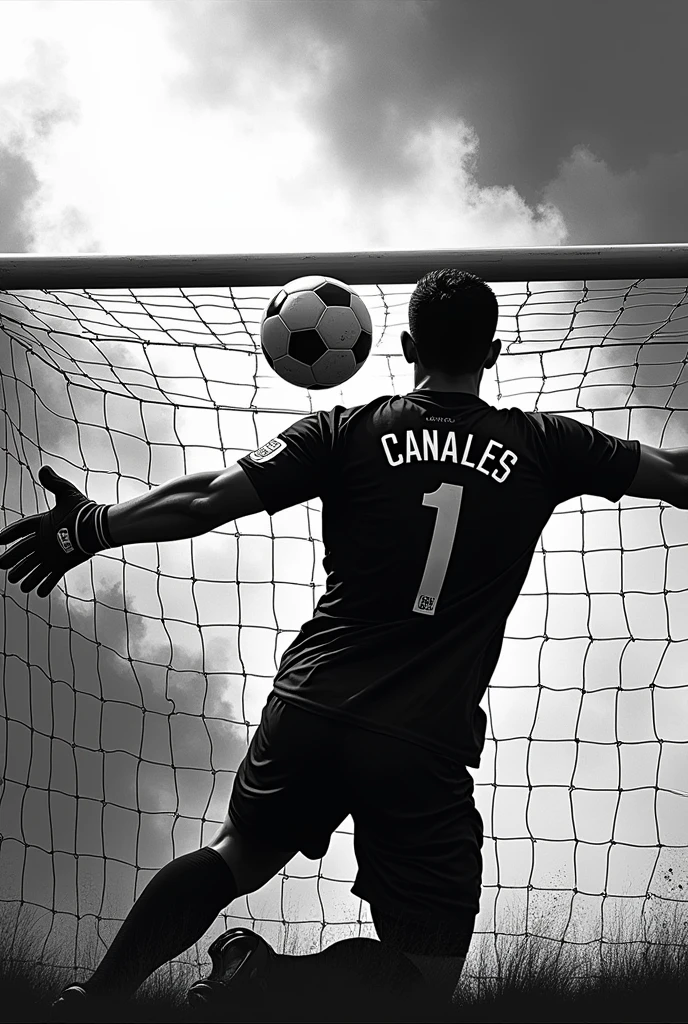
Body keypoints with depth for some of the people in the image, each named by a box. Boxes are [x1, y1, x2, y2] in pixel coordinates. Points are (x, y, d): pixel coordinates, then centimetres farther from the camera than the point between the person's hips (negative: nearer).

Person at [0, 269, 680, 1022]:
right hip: (426, 747, -2)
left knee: (236, 855, 27)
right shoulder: (540, 447, 3)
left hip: (309, 707, 2)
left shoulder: (353, 431, 2)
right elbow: (673, 474, 12)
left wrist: (90, 525, 8)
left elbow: (209, 498, -4)